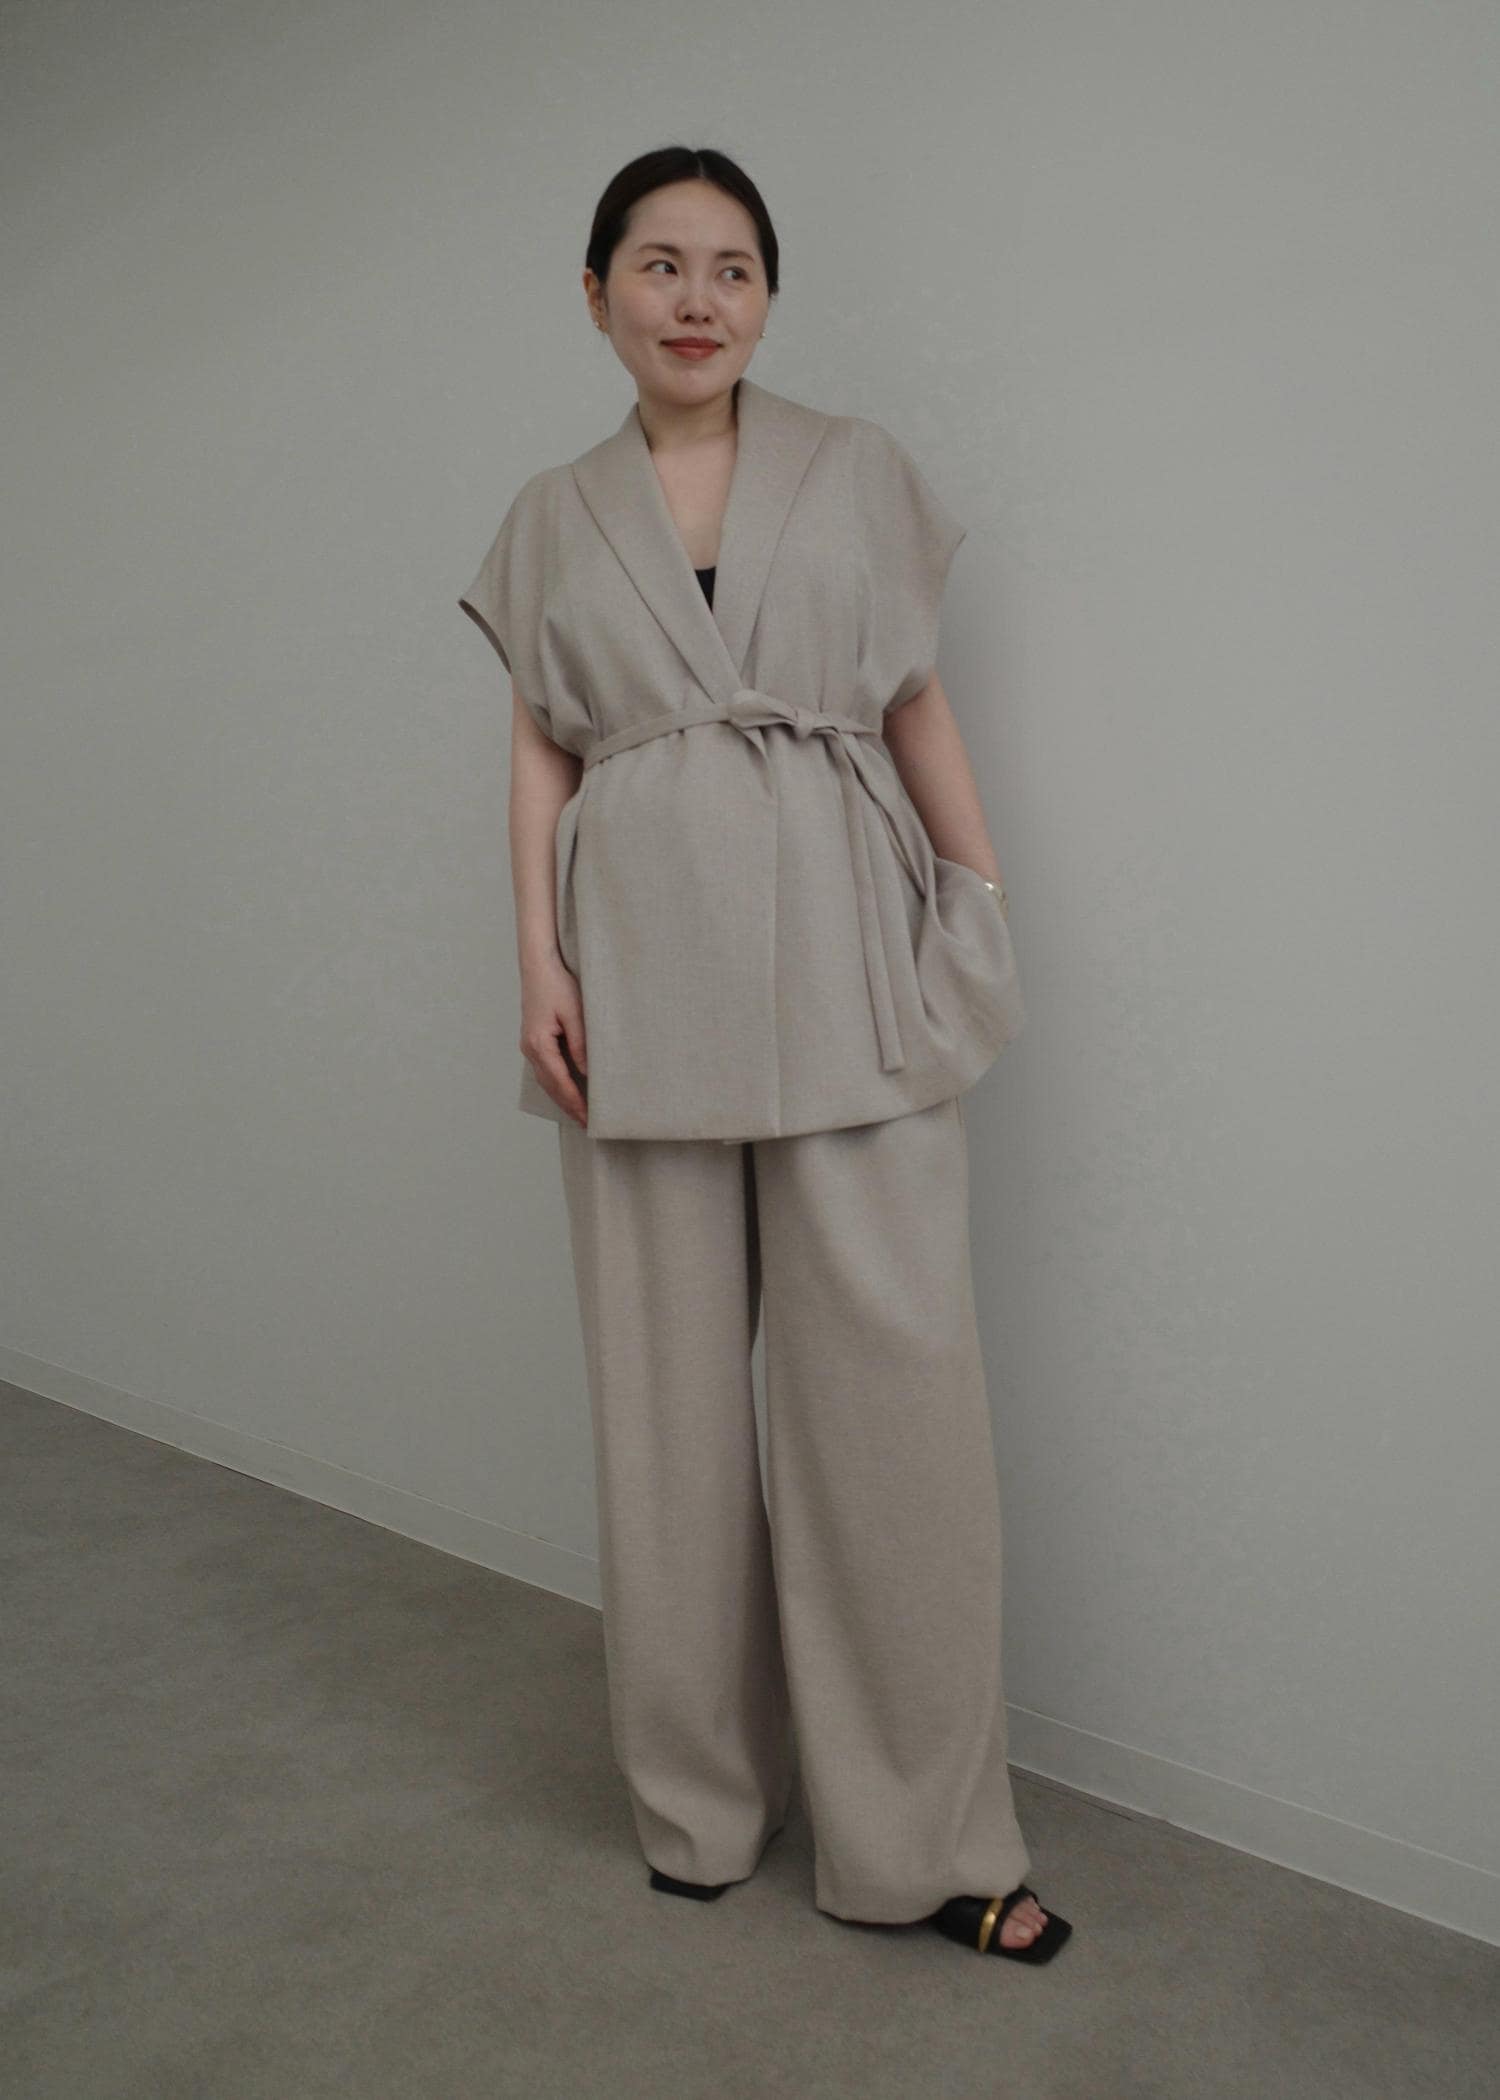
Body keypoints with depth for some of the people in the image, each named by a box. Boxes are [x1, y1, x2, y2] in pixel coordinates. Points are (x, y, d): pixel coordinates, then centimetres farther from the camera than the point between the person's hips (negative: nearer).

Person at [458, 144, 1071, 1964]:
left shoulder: (859, 471, 12)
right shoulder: (551, 518, 14)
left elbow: (918, 704, 11)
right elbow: (538, 752, 10)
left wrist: (984, 889, -2)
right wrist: (537, 958, -2)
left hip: (839, 958, -1)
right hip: (642, 965, 1)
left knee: (892, 1372, -5)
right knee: (669, 1384, 6)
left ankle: (920, 1831, 12)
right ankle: (699, 1795, 24)